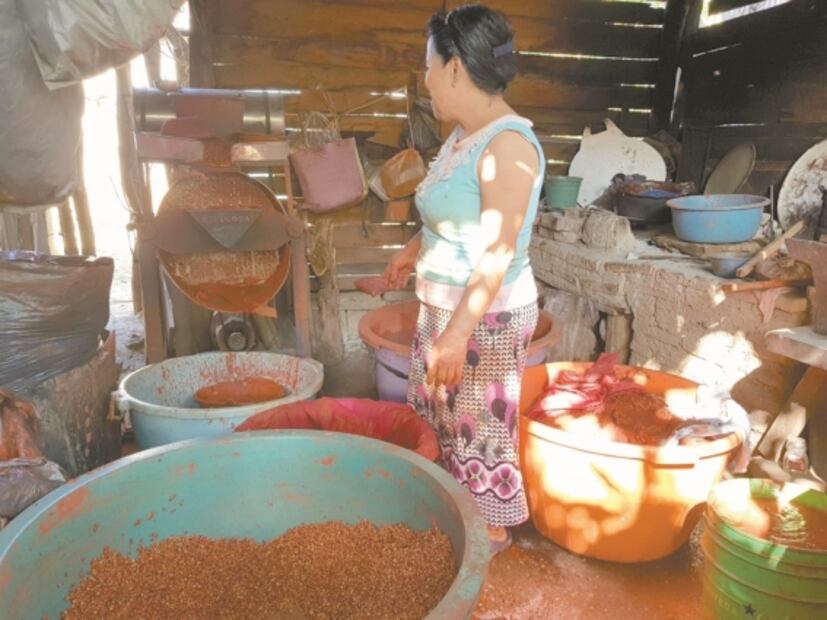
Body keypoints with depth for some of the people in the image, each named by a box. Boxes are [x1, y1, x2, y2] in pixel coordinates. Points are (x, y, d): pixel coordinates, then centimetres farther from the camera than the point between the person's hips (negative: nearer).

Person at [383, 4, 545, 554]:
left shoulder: (508, 144, -20)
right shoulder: (461, 137, 7)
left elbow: (497, 254, -25)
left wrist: (458, 334, -27)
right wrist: (413, 252, 33)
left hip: (487, 319, -9)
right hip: (442, 307, 9)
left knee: (481, 426, 7)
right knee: (440, 418, 20)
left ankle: (492, 530, 30)